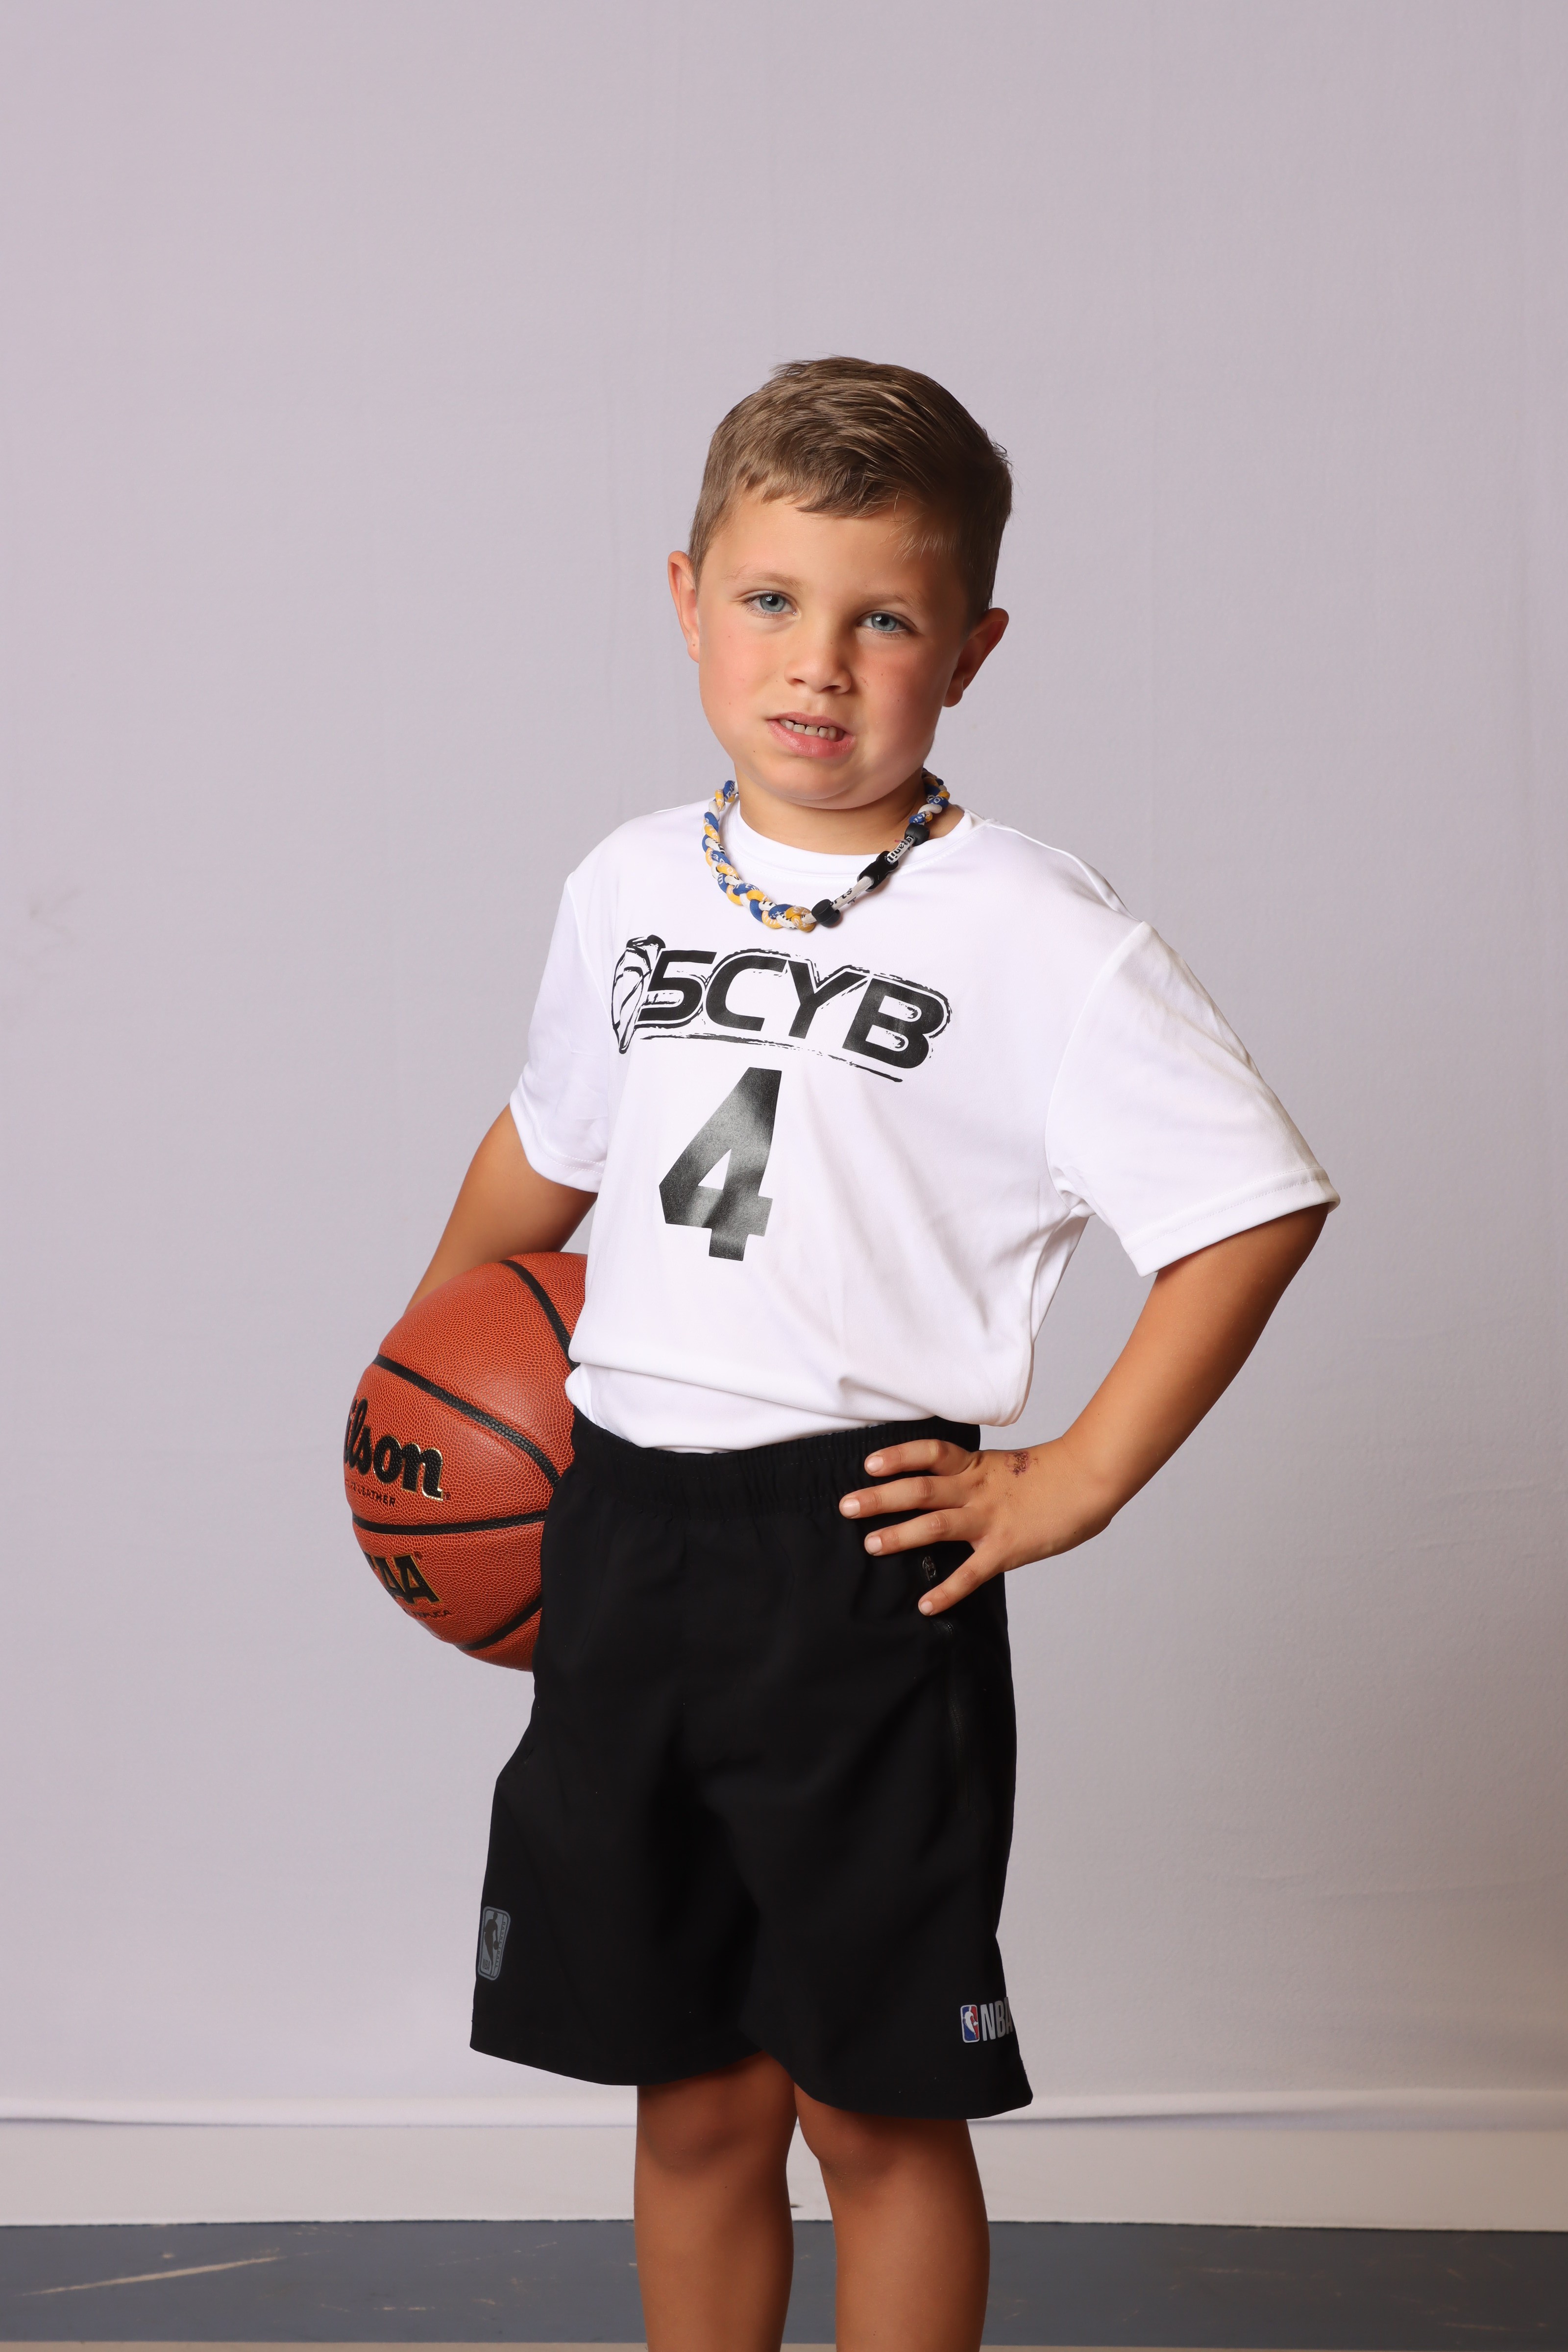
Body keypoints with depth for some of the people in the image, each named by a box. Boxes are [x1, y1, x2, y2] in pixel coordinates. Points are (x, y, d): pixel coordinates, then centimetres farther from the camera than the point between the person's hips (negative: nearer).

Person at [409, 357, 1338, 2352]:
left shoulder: (1032, 935, -9)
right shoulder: (629, 889, 7)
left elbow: (1255, 1205, -11)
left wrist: (1073, 1483, -11)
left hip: (860, 1555, -4)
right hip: (621, 1531, 5)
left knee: (873, 2105, 4)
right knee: (690, 2100, 13)